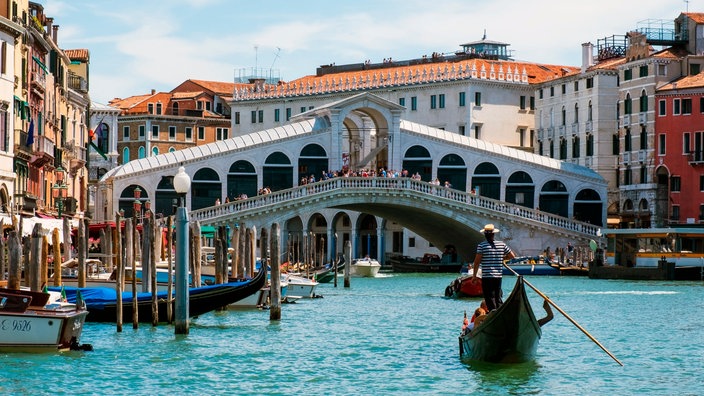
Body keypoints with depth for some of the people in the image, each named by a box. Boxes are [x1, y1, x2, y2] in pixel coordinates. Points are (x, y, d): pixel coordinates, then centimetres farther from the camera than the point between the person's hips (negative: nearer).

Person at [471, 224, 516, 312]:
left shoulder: (481, 245, -9)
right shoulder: (502, 245, 3)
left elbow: (477, 261, -10)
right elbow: (512, 255, 11)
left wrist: (474, 275, -4)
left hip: (486, 277, -4)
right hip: (498, 276, 4)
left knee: (490, 299, -2)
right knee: (498, 298, 15)